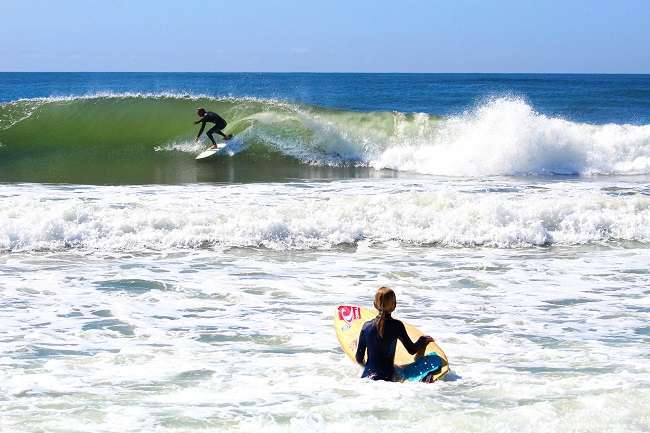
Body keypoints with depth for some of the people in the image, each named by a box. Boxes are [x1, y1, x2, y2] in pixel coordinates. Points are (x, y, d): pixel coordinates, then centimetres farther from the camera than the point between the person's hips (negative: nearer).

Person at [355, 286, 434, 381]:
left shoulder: (367, 326, 1)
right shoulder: (397, 326, -5)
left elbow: (359, 358, 8)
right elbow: (412, 350, 6)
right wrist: (423, 340, 25)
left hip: (366, 377, 2)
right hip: (387, 376, -2)